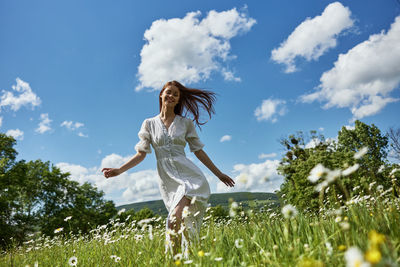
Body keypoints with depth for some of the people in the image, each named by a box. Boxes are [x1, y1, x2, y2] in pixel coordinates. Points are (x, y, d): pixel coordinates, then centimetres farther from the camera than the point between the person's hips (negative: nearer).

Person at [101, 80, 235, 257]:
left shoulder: (186, 123, 11)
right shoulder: (149, 124, 11)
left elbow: (199, 151, 13)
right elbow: (141, 154, 9)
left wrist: (219, 174, 14)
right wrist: (119, 170, -2)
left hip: (188, 175, -1)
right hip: (167, 179, 1)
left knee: (176, 219, -23)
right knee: (183, 222, -2)